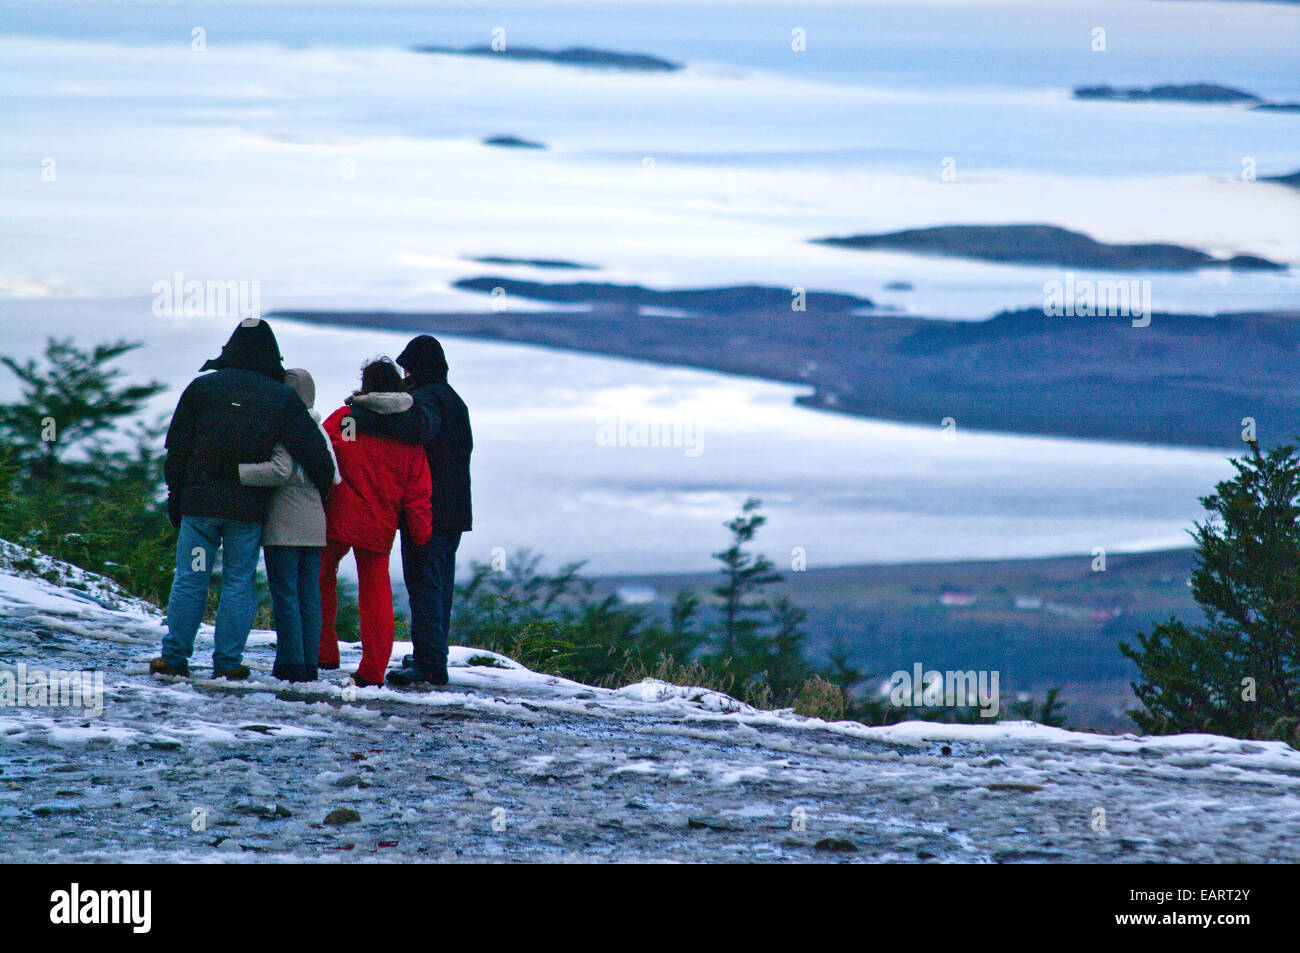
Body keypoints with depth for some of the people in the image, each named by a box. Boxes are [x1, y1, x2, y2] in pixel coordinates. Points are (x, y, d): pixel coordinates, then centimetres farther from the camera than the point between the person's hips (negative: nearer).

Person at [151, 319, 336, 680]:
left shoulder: (203, 386, 2)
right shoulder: (283, 398, 1)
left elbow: (177, 447, 3)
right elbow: (316, 454, -2)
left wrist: (175, 496, 10)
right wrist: (322, 493, 14)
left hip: (199, 501, 0)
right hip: (249, 507, 0)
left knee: (189, 581, 5)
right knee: (239, 585, 5)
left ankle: (175, 657, 5)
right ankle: (228, 661, 2)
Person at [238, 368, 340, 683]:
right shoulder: (320, 431, 13)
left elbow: (279, 470, -24)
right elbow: (334, 477, 14)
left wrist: (236, 472, -25)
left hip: (284, 525, -7)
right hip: (315, 524, 7)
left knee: (284, 593, -4)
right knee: (309, 594, 9)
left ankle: (291, 662, -6)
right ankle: (309, 663, 9)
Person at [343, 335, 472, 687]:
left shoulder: (426, 397, -13)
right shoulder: (454, 401, 19)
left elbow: (420, 424, -36)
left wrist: (370, 420, -38)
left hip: (426, 511, -10)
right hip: (454, 510, 10)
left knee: (423, 583, -10)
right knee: (440, 585, 16)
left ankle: (429, 663, -15)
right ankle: (432, 655, 23)